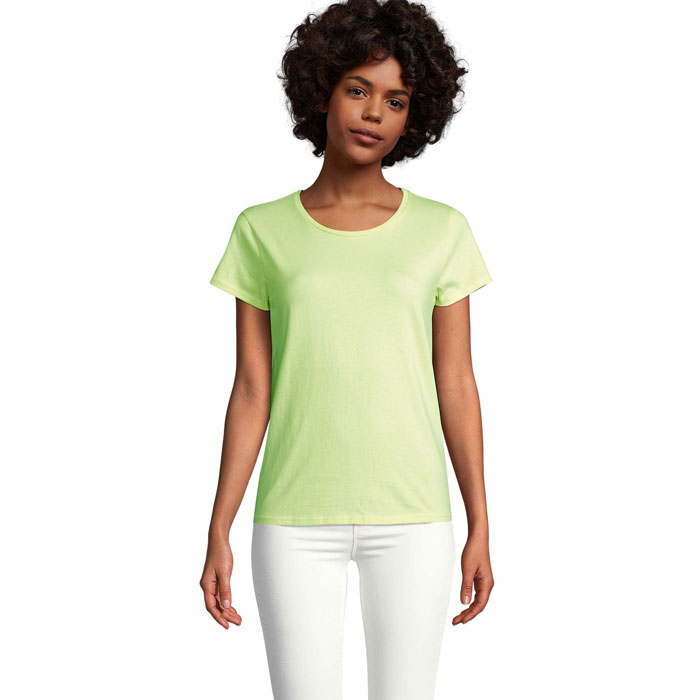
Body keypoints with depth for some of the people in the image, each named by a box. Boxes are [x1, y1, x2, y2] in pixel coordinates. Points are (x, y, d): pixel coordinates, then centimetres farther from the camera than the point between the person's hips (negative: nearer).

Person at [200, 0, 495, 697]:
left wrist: (480, 528, 2)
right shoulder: (263, 231, 2)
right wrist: (218, 535, 0)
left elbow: (456, 384, 4)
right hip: (296, 524, 0)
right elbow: (251, 391, 2)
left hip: (411, 520, 0)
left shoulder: (441, 231, 2)